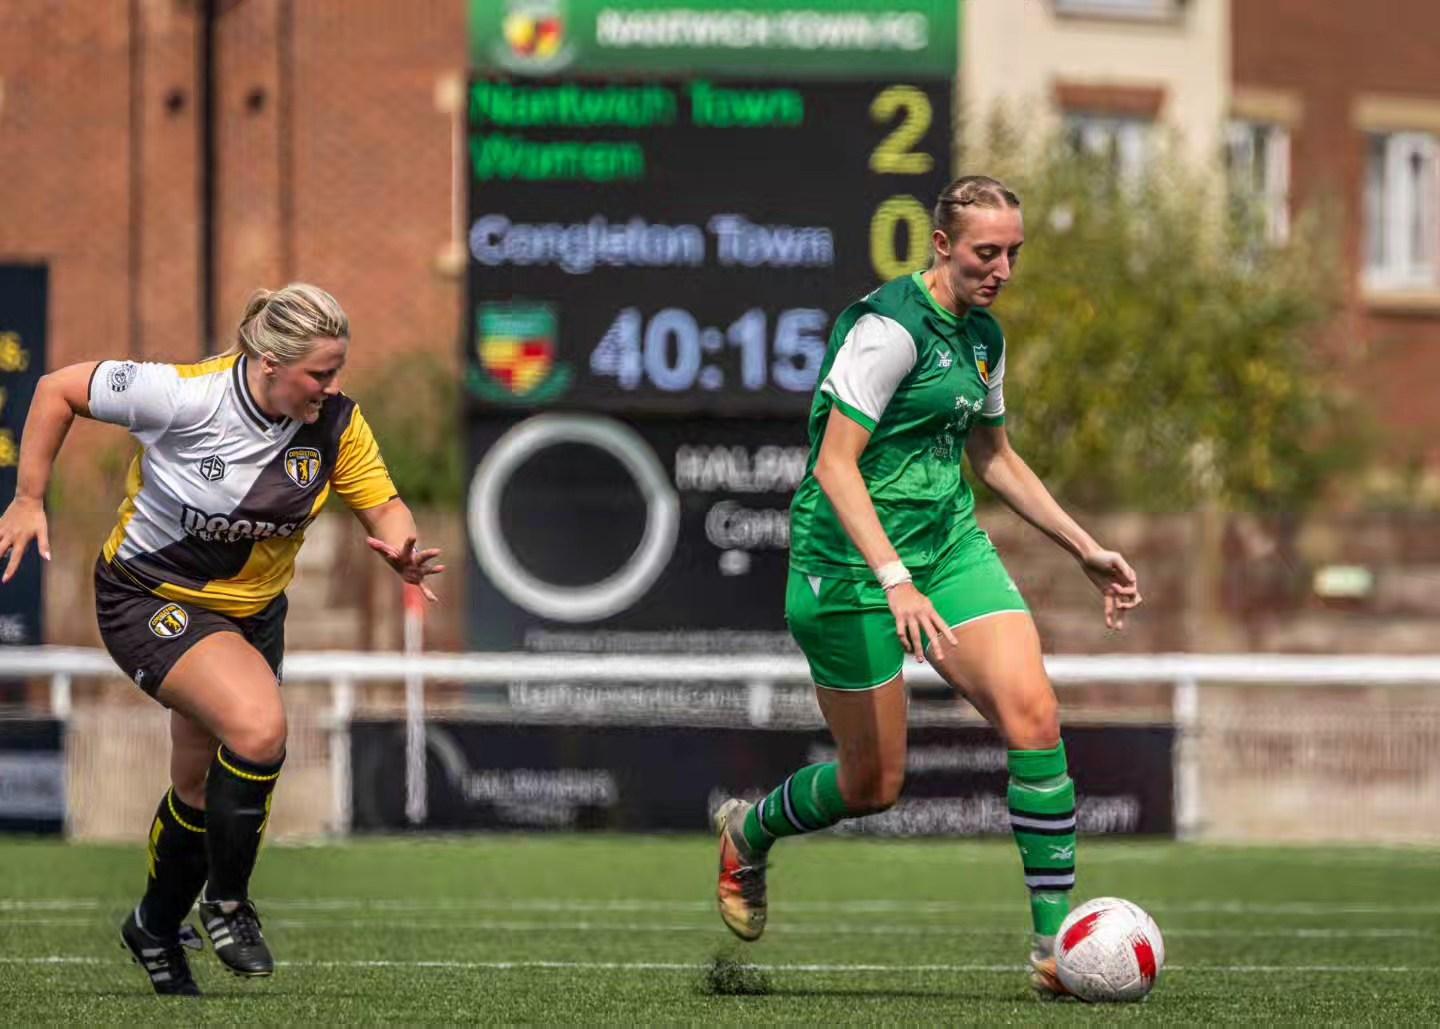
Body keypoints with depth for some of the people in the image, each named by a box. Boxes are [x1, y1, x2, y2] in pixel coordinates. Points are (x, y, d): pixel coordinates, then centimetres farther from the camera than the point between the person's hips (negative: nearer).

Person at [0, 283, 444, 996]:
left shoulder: (337, 422, -13)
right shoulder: (184, 395, -26)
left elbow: (383, 505, -5)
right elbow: (58, 390, -14)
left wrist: (402, 548, -28)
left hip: (250, 611, 6)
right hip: (148, 597, -6)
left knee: (202, 790, 14)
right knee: (259, 725, -28)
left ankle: (156, 928, 40)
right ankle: (226, 902, -8)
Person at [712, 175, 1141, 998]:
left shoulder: (983, 338, 8)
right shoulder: (892, 325, -17)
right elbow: (836, 465, -22)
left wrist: (1086, 548, 20)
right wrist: (895, 581, -31)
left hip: (951, 544, 7)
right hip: (852, 559, -7)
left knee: (1034, 714, -16)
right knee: (874, 784, 2)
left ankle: (1055, 943, -13)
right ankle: (747, 833, 36)